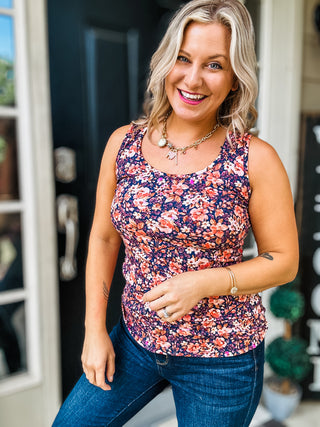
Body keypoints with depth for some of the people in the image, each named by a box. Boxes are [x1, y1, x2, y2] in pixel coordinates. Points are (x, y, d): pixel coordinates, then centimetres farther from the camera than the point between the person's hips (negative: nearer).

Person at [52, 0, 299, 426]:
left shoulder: (256, 159, -14)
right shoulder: (123, 143, -5)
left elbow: (284, 260, -7)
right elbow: (103, 238, 1)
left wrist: (203, 283, -21)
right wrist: (95, 329, 0)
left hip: (222, 358, -3)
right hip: (136, 339, 4)